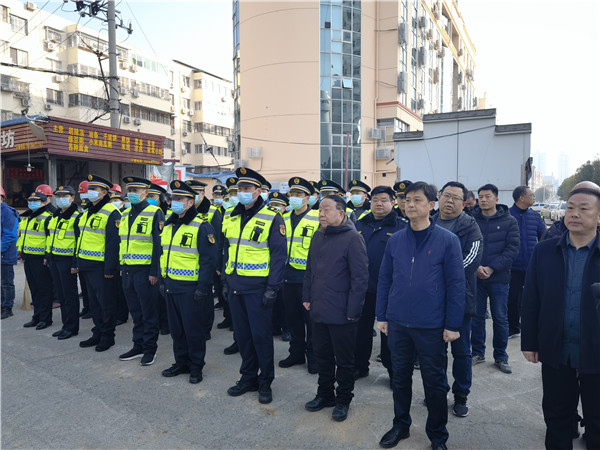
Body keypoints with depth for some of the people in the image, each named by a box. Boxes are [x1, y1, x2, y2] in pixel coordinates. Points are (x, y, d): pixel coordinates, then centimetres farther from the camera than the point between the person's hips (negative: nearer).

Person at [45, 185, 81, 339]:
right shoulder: (54, 216, 15)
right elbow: (49, 237, 23)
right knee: (61, 294, 14)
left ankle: (71, 327, 7)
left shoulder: (76, 217, -10)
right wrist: (47, 255, 19)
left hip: (67, 259, -8)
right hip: (53, 258, 8)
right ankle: (66, 325, 22)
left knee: (70, 295, -2)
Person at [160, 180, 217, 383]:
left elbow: (208, 260, -16)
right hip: (171, 286, 8)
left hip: (190, 288, -7)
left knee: (193, 328, 3)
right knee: (176, 328, 16)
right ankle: (181, 362, 31)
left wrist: (202, 287, -18)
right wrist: (163, 279, 16)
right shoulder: (169, 225, 12)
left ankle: (196, 366, 19)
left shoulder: (201, 227, -12)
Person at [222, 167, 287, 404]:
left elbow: (279, 255, -10)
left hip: (257, 286, -6)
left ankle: (265, 382, 19)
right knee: (242, 333, 14)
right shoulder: (233, 218, 10)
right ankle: (248, 377, 30)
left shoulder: (272, 218, -9)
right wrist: (226, 281, 12)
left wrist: (273, 287, -15)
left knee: (261, 334, 2)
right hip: (235, 285, 6)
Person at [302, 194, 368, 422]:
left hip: (341, 314, -6)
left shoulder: (352, 238, -13)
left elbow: (360, 277, -15)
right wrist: (307, 297, 11)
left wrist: (353, 310, -16)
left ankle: (343, 400, 28)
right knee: (322, 355, 18)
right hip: (318, 310, 7)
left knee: (344, 360, 10)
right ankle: (325, 394, 36)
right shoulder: (318, 236, 9)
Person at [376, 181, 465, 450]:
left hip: (432, 326, -3)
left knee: (435, 382, 11)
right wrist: (381, 316, 5)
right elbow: (384, 279, 7)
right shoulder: (395, 240, 3)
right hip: (398, 324, 3)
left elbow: (455, 284, -7)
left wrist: (452, 325, -9)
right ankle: (401, 425, 37)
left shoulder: (447, 240, -7)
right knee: (400, 377, 17)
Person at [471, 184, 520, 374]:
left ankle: (501, 357, 23)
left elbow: (512, 249, -6)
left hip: (499, 278, -1)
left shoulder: (509, 221, 0)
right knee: (476, 316, 10)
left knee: (500, 318, 8)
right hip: (475, 277, 1)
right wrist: (476, 267, -16)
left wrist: (491, 268, -14)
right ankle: (478, 353, 25)